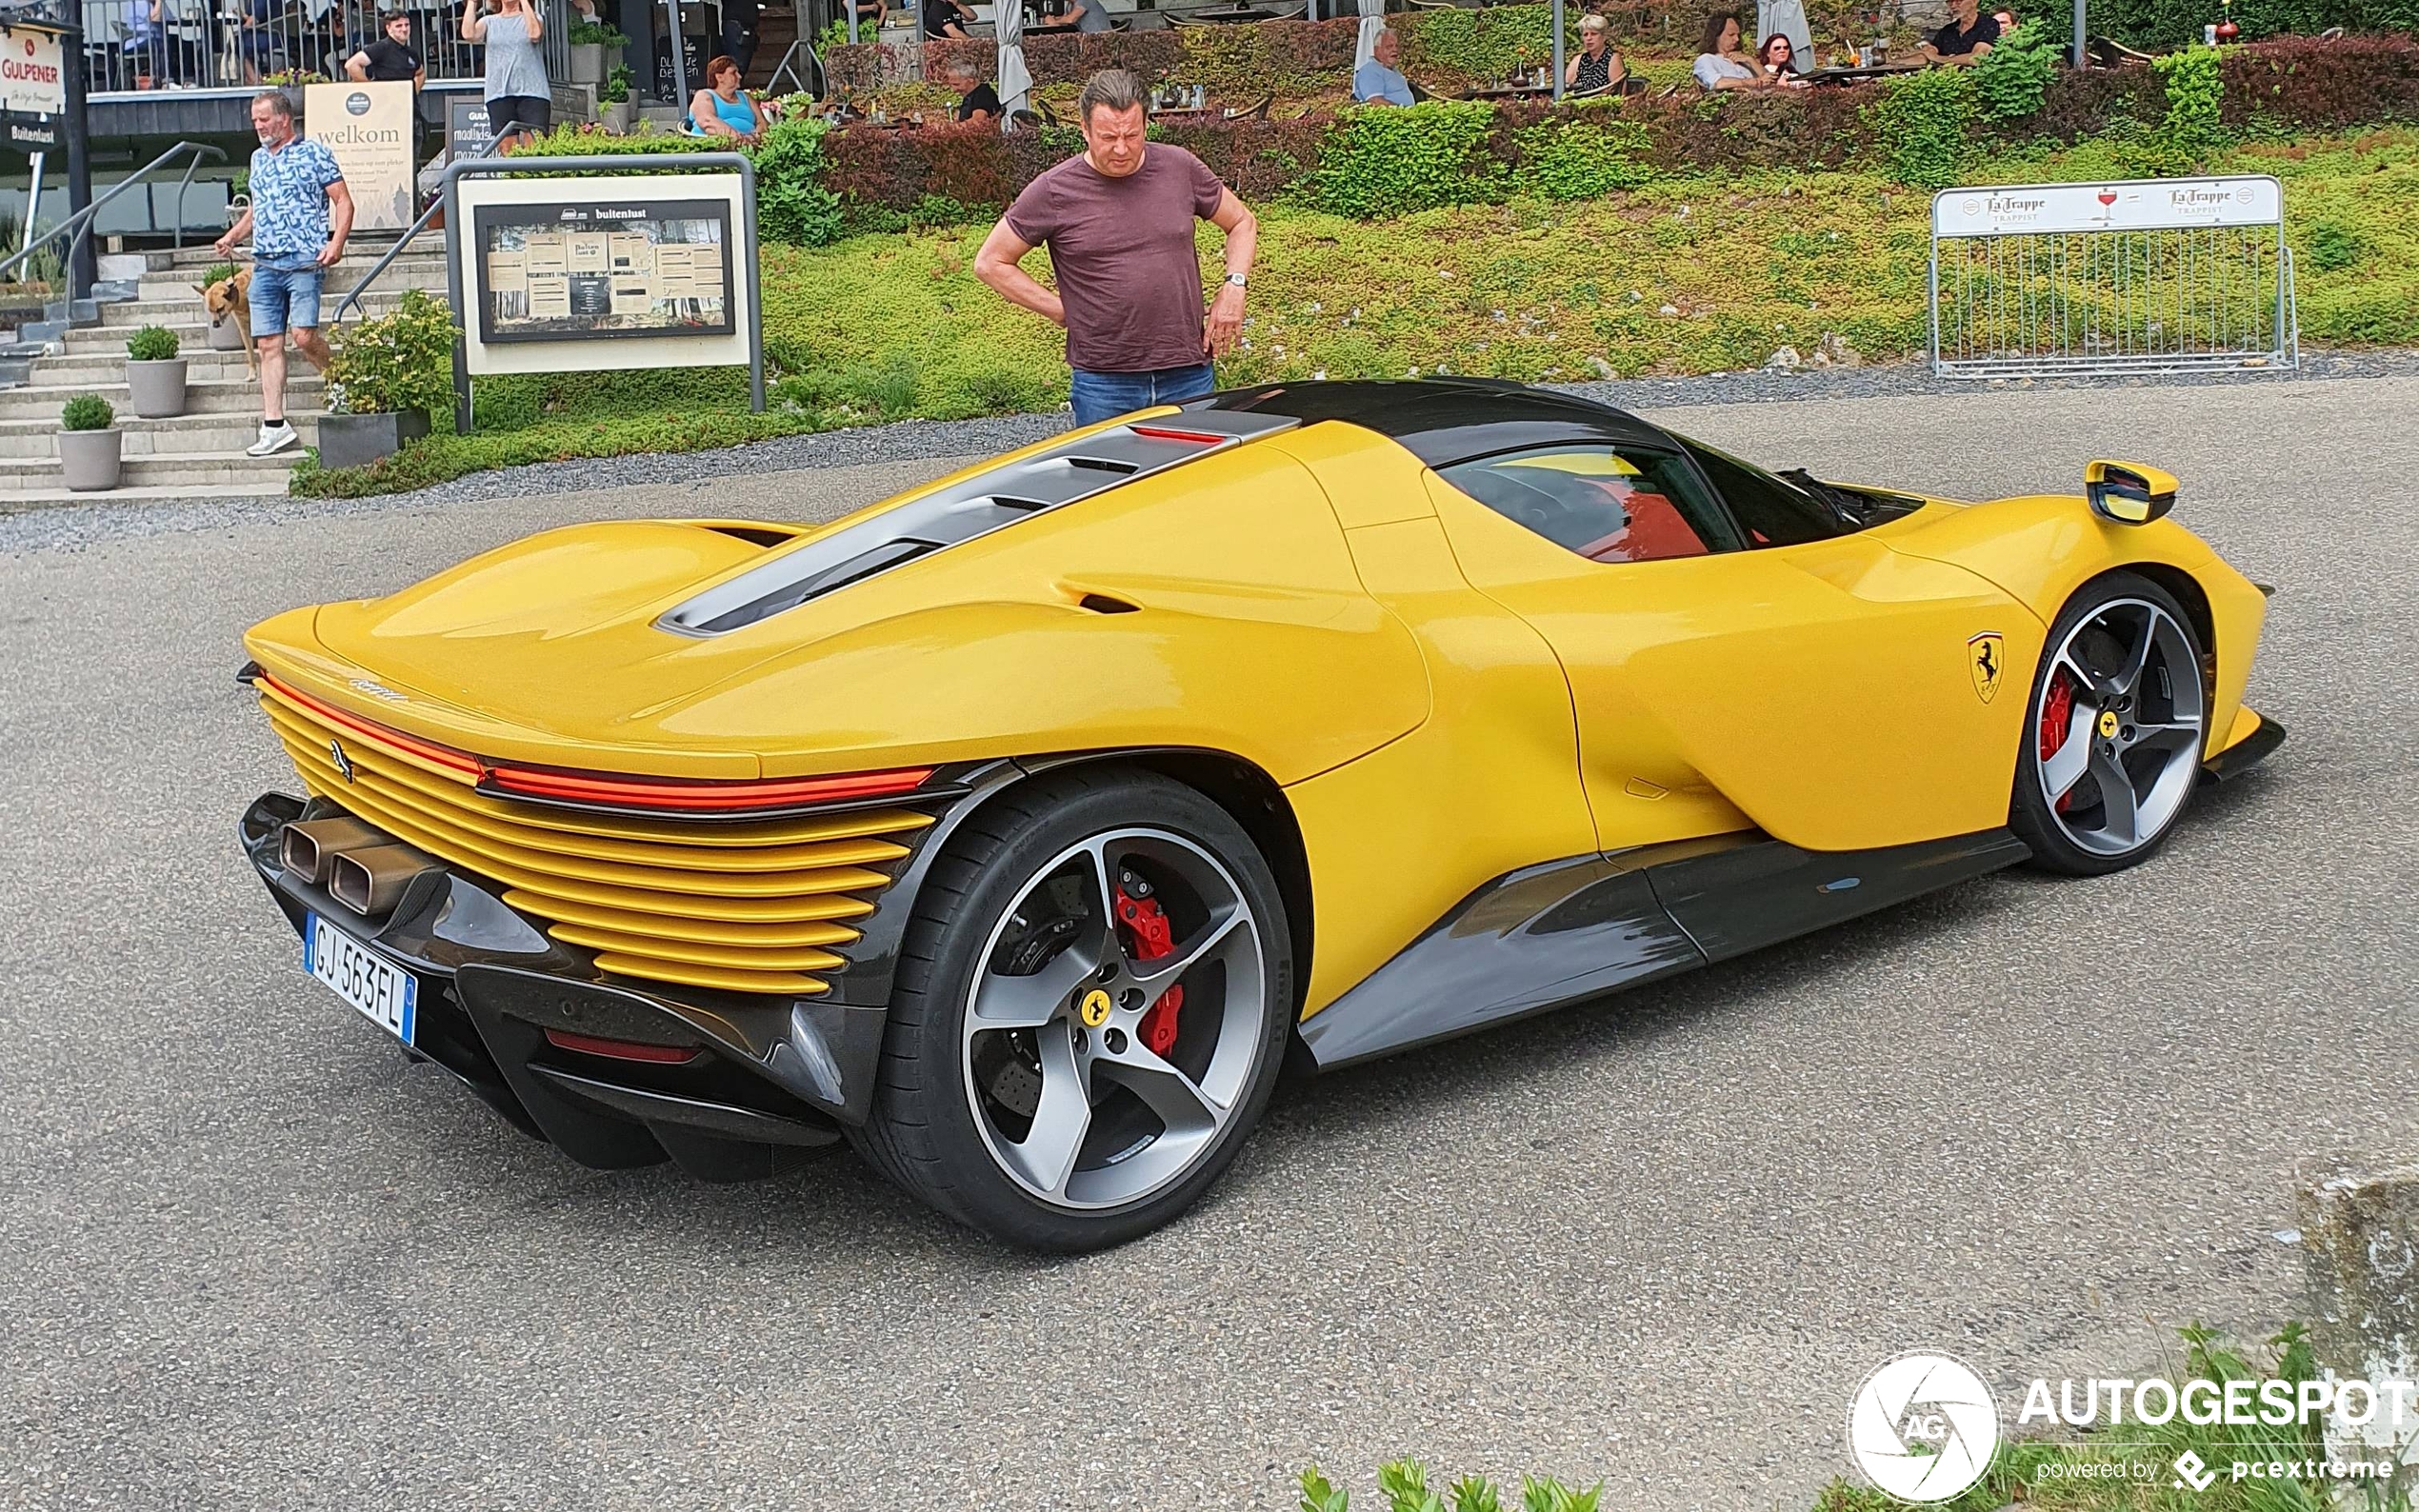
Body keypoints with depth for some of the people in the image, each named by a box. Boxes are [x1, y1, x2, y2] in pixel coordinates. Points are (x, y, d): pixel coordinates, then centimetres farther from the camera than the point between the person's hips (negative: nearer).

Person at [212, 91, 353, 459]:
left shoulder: (314, 153, 0)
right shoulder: (258, 159, 20)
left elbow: (343, 201, -3)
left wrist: (336, 243, -16)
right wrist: (233, 235, 18)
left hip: (304, 261, -6)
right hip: (264, 265, 6)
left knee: (304, 336, -18)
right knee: (268, 344, 2)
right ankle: (274, 426, 4)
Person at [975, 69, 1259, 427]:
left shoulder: (1179, 167, 4)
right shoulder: (1053, 192, -4)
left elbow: (1242, 223, 19)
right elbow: (990, 263, 3)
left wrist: (1233, 287, 2)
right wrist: (1063, 311, -3)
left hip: (1190, 375, 2)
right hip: (1104, 384, -2)